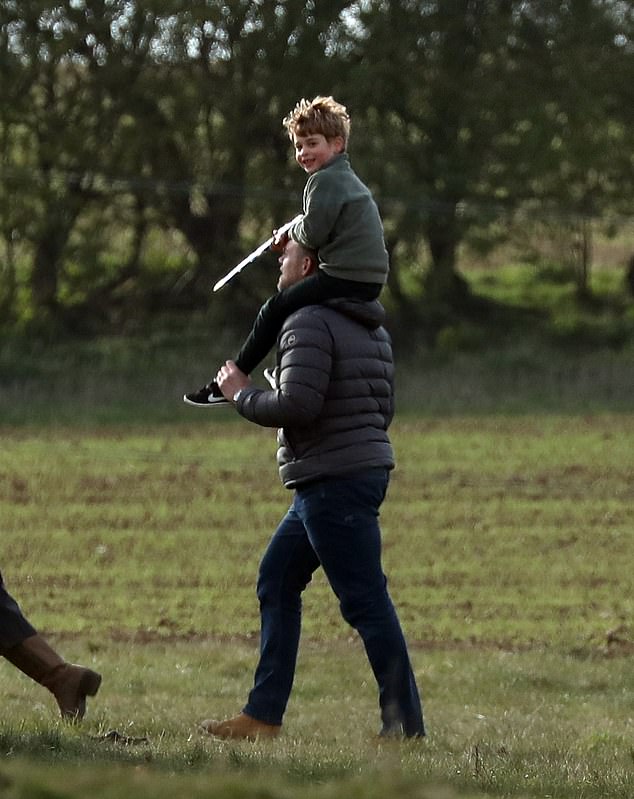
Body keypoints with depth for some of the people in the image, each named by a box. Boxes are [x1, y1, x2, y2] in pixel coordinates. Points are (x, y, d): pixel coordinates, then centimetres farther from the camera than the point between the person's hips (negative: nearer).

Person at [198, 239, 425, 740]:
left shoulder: (309, 324, -14)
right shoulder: (372, 329, 17)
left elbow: (296, 406, -24)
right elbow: (384, 411, 20)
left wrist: (242, 394, -6)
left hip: (333, 483, -11)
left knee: (365, 602, -9)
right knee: (277, 583, 15)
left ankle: (405, 726, -9)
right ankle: (263, 715, 15)